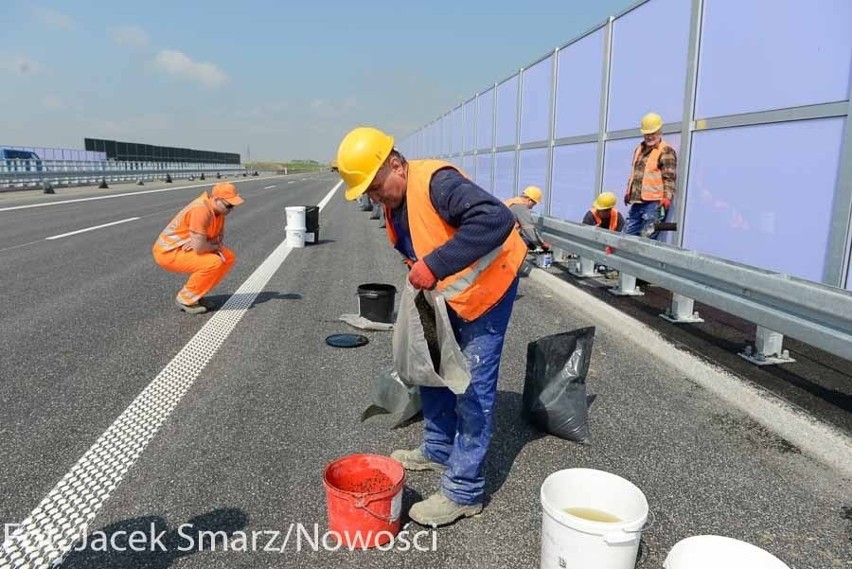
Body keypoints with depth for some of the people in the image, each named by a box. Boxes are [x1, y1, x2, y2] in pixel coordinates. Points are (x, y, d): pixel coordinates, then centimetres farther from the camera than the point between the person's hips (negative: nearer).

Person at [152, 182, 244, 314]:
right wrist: (215, 246, -11)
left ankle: (195, 294, 10)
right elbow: (199, 248, -31)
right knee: (214, 263, -27)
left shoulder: (218, 207, -1)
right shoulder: (201, 210, -28)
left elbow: (219, 236, 8)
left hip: (189, 248, 9)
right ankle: (185, 299, -6)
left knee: (228, 258, 3)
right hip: (168, 252, -9)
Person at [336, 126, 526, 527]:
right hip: (445, 293, 10)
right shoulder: (394, 201, 1)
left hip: (487, 285, -9)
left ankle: (463, 492, 3)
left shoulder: (436, 182, -28)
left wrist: (436, 265, -43)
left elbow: (497, 219, -42)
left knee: (473, 385, -7)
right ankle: (438, 450, 37)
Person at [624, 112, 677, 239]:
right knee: (628, 235, 10)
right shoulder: (639, 148, 20)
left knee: (646, 238, -12)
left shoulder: (666, 151, -4)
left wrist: (667, 196, -22)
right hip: (637, 201, 8)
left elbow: (669, 177, -11)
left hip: (654, 203, -8)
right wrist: (628, 192, 27)